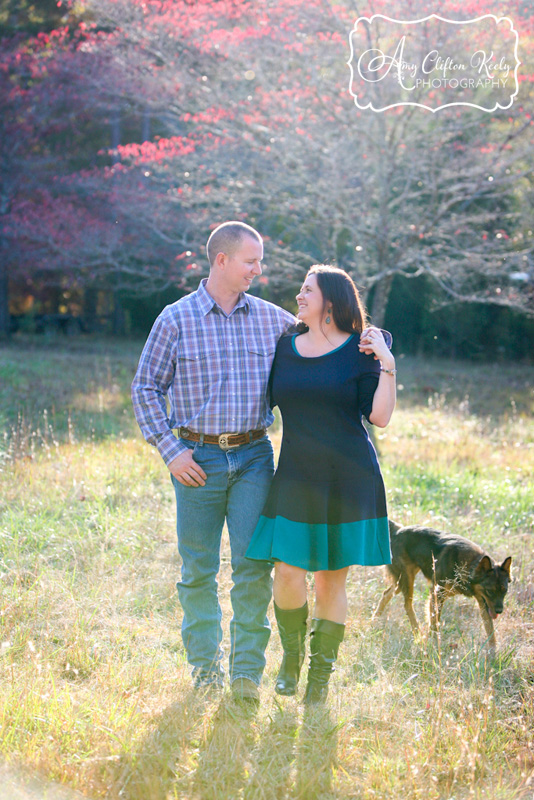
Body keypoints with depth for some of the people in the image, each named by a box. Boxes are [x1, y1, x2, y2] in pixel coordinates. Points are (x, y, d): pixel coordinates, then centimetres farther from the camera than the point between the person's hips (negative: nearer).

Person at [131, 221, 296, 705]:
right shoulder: (176, 319, 0)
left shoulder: (273, 319, 8)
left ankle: (248, 673, 4)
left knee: (254, 565, -4)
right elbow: (146, 388, 3)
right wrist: (170, 450, -5)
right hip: (198, 459, -1)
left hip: (253, 456, 2)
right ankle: (206, 668, 18)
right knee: (198, 569, 5)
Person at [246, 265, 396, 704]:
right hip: (295, 478, 3)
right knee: (287, 572, -8)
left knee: (332, 578, 4)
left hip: (348, 478, -2)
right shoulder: (285, 348, 9)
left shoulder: (360, 350, -1)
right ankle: (291, 653, 20)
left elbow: (380, 416, -7)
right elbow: (267, 402, 20)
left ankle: (321, 675, 17)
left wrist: (388, 366, -15)